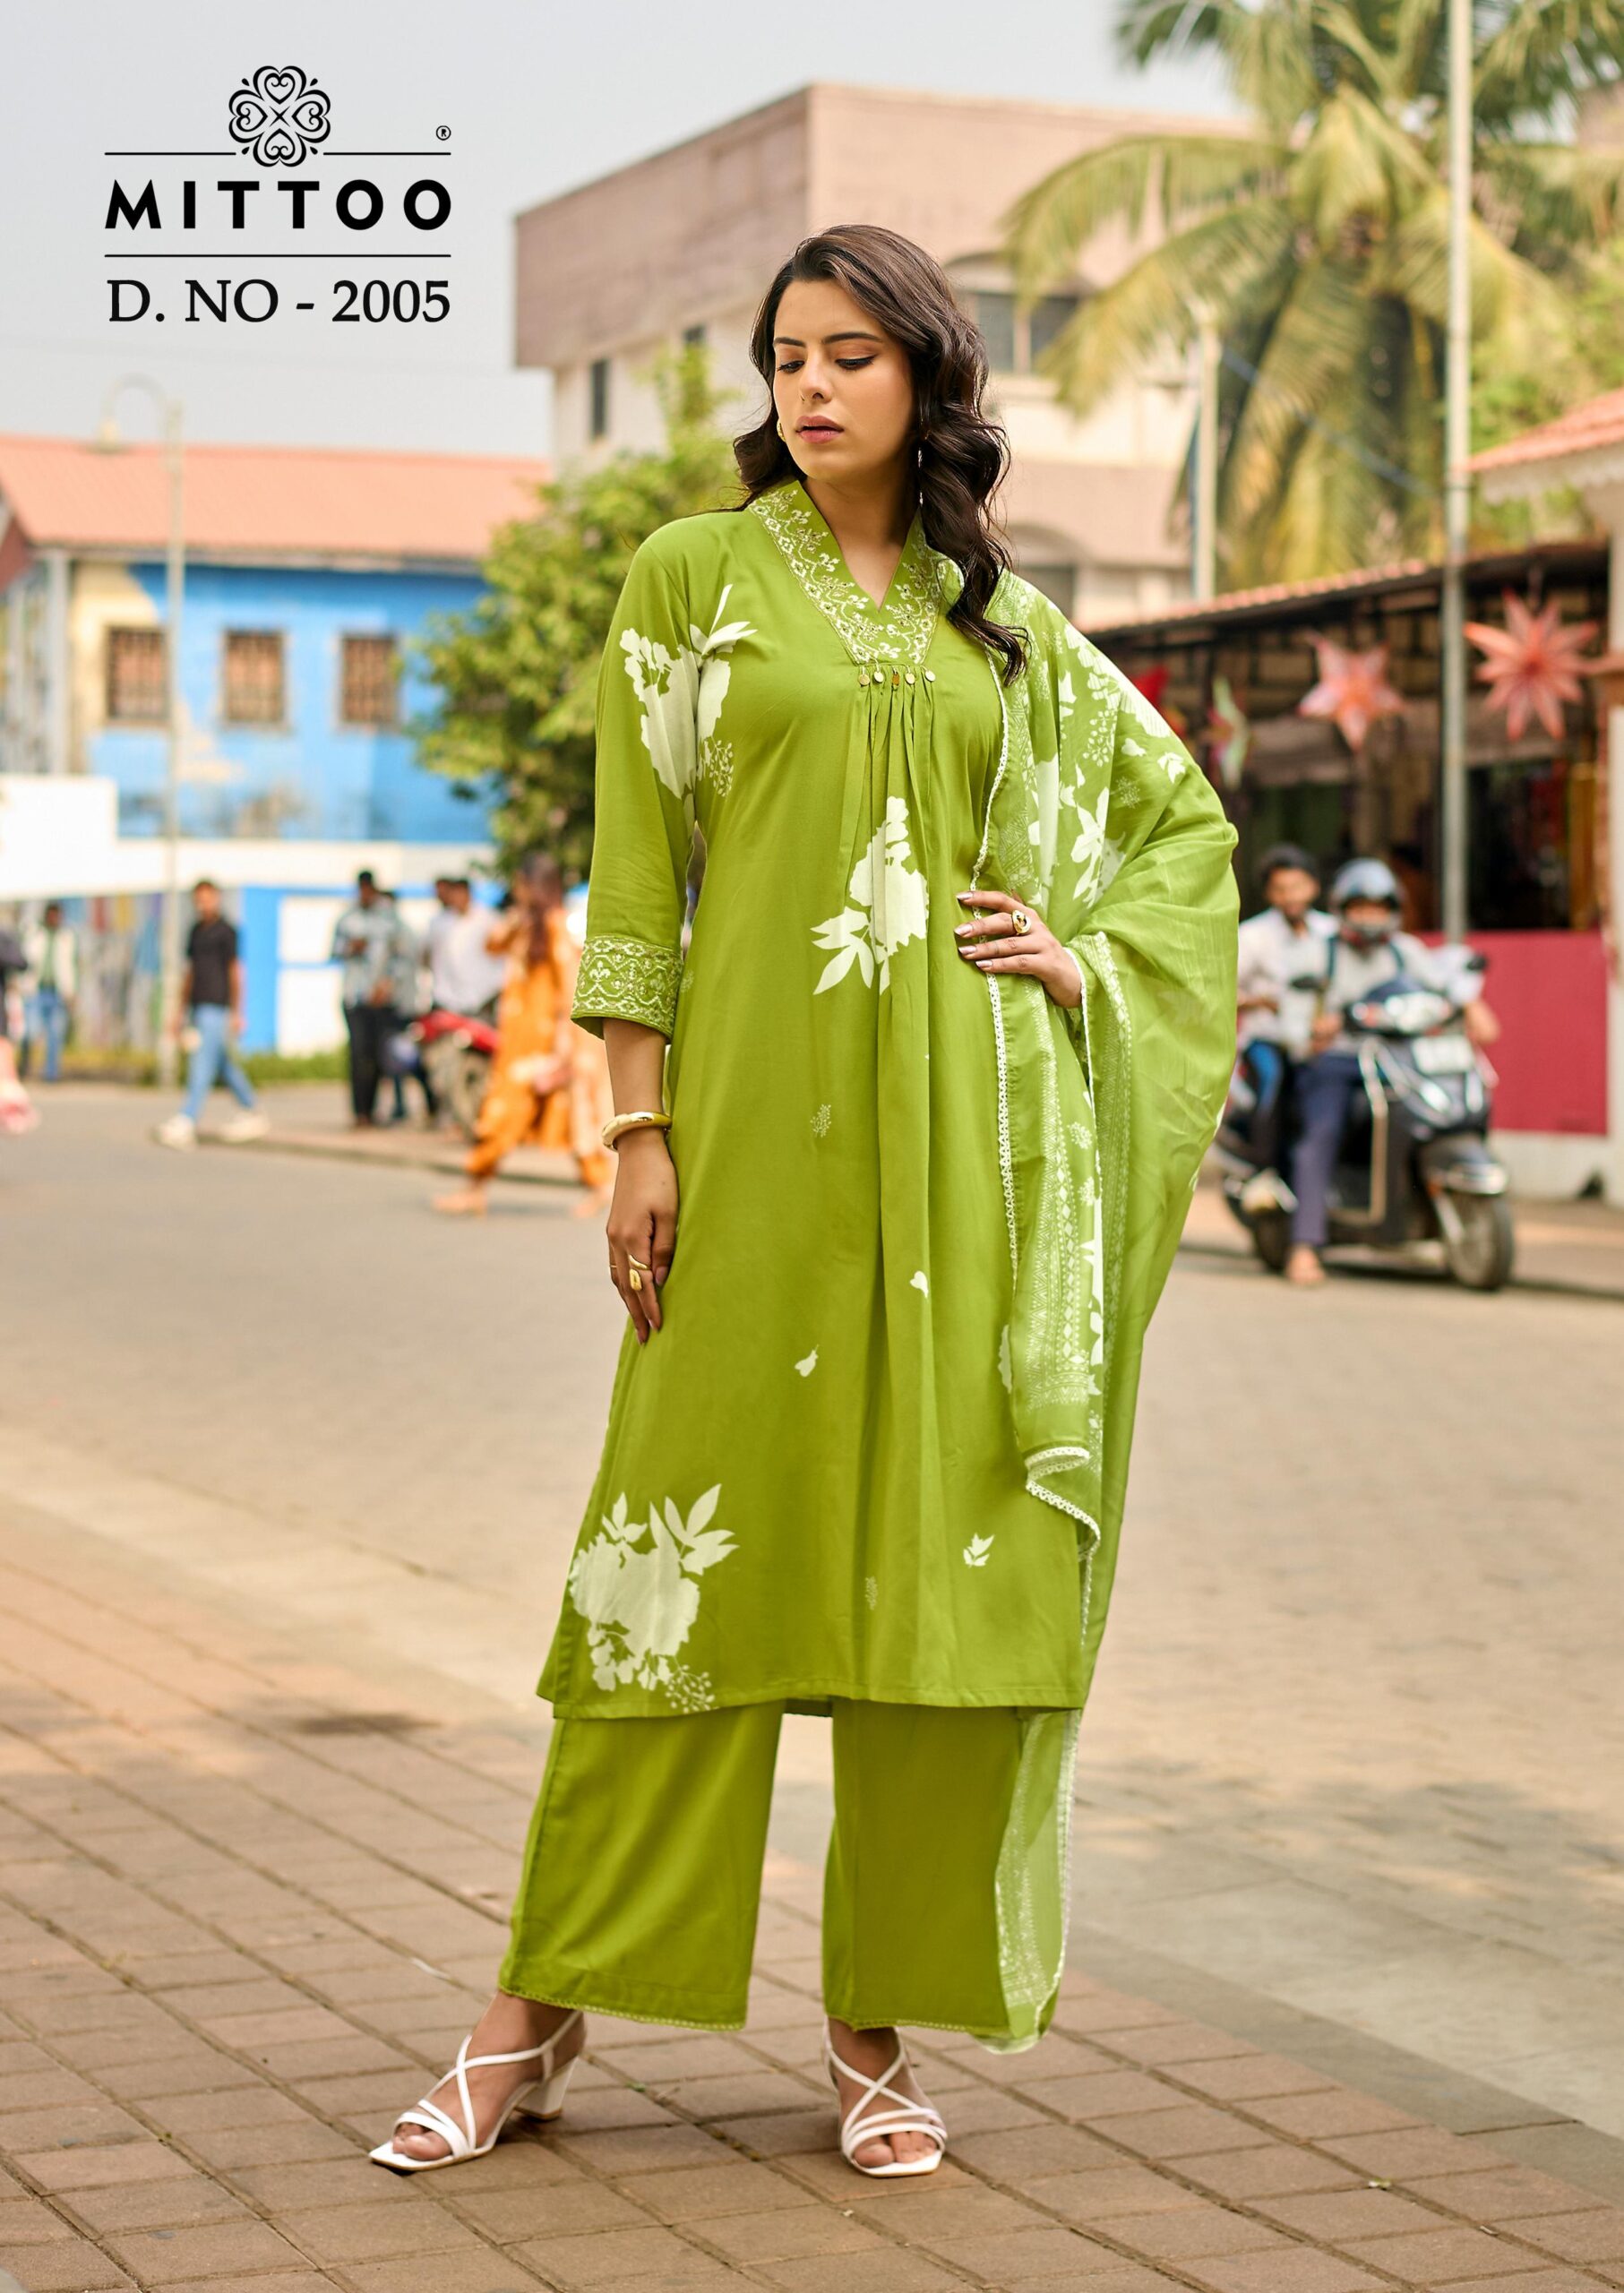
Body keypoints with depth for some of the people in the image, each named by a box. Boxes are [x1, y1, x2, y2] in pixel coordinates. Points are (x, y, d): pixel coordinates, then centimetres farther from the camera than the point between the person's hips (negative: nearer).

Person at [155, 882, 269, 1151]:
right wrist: (180, 1010, 22)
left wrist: (236, 1012, -12)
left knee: (202, 1064, -14)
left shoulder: (226, 931, -6)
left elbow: (235, 972, -8)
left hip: (217, 1007, -8)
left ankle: (186, 1123, -20)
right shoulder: (196, 931, 16)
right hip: (198, 1006, 8)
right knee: (224, 1066, 13)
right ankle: (253, 1114, 24)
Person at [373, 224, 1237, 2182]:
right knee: (701, 1524, -3)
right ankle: (542, 2006, 9)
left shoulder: (1002, 625, 14)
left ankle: (878, 2019, 12)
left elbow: (1183, 812, 25)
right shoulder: (693, 577, 6)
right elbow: (636, 868, 2)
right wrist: (641, 1131, -6)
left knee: (942, 1552, 1)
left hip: (961, 1123, 3)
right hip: (760, 1101, -3)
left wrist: (1093, 954, 7)